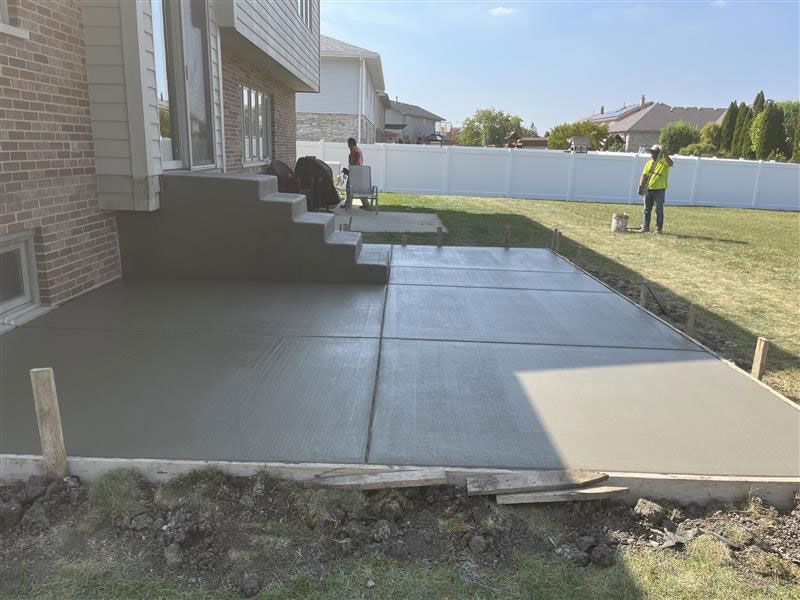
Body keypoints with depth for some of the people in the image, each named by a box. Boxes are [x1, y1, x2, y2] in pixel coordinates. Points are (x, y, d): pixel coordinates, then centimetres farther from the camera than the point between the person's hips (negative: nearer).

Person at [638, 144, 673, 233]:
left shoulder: (664, 161, -4)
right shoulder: (649, 163, 11)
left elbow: (670, 163, -26)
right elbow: (644, 175, 8)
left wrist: (664, 154, -33)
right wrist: (641, 186, -4)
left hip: (660, 189, -5)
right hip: (648, 189, 5)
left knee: (659, 210, -1)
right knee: (647, 209, 10)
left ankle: (659, 228, 4)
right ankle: (645, 226, 19)